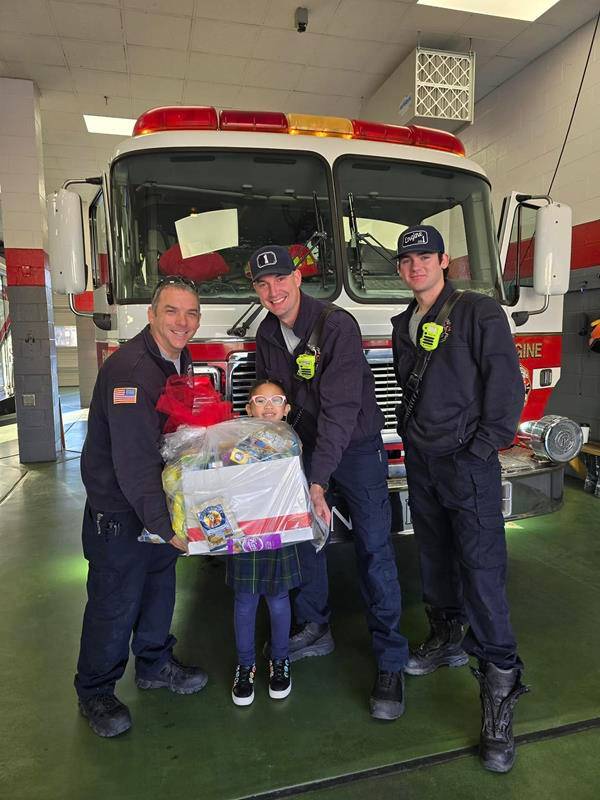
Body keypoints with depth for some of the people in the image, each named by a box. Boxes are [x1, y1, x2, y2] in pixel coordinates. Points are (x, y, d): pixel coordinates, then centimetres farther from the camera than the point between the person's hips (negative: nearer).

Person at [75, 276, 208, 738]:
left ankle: (155, 664, 42)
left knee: (160, 586, 21)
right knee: (114, 602, 6)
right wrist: (165, 526, -33)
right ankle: (95, 693, 28)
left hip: (159, 499, 8)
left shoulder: (180, 361, 2)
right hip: (118, 509, -8)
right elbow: (134, 460, -32)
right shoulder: (128, 369, -27)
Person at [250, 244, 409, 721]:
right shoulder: (267, 334, 0)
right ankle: (315, 630, 31)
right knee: (303, 537, 10)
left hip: (356, 445, -6)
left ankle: (391, 662, 7)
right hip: (304, 446, 6)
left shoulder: (336, 325, -23)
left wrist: (319, 482, -33)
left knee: (374, 548, -5)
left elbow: (340, 409, -29)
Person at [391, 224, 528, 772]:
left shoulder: (479, 312, -6)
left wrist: (482, 448, -14)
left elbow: (507, 384, -11)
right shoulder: (404, 325, 14)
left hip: (467, 462, -6)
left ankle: (499, 692, 3)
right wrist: (412, 435, 12)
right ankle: (447, 641, 36)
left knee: (482, 570, -7)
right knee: (435, 558, 16)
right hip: (420, 461, 7)